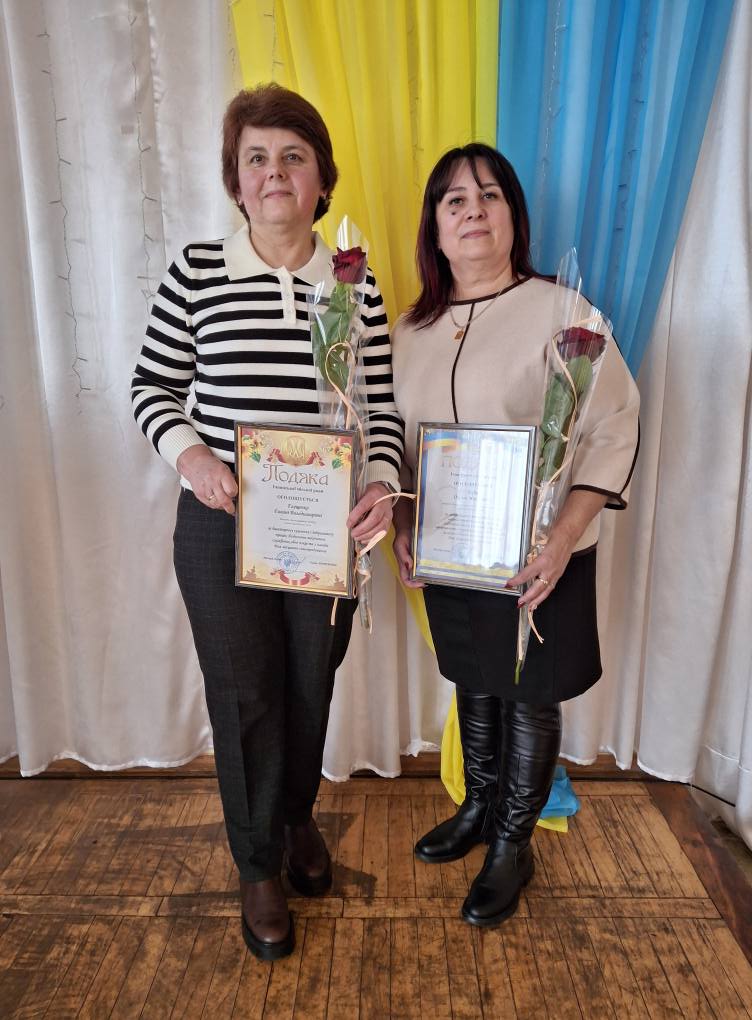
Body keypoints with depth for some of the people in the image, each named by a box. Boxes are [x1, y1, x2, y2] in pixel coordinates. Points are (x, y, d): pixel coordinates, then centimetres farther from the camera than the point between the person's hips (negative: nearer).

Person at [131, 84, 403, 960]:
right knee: (244, 698, 9)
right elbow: (152, 386, 3)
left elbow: (382, 408, 2)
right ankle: (258, 863, 35)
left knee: (311, 687, 17)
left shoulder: (356, 284, 1)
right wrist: (189, 453, -15)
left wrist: (381, 483, -16)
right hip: (221, 525, -1)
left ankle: (298, 816, 48)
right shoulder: (197, 271, -2)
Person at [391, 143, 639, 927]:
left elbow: (613, 431, -13)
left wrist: (565, 539, -23)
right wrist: (401, 525, -1)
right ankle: (478, 808, 44)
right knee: (474, 687, 20)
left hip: (537, 559, -4)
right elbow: (395, 439, 11)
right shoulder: (412, 328, 5)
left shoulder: (559, 313, -11)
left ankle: (513, 845, 34)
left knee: (530, 700, 11)